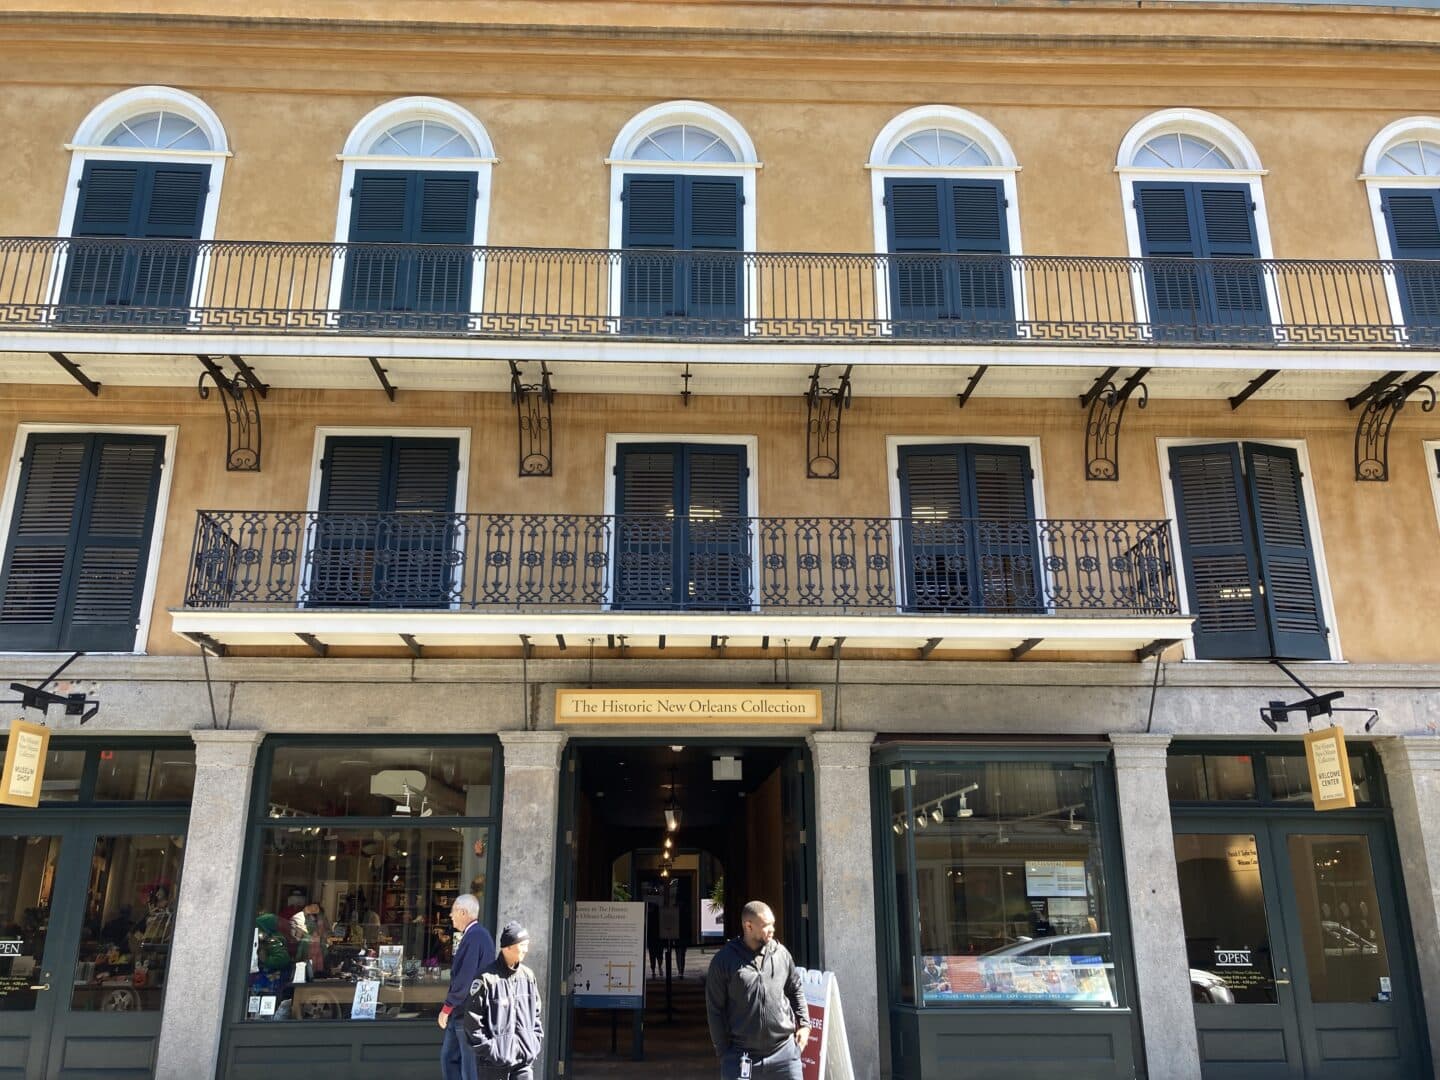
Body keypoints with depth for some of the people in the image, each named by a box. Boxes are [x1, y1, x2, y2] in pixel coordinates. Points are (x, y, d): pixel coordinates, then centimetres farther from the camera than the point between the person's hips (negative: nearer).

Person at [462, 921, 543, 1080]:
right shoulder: (487, 979, -13)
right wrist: (487, 1049, -12)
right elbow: (473, 1020, -11)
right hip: (493, 1061, -4)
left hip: (524, 1060, 5)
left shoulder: (528, 976, 5)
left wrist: (535, 1043, 7)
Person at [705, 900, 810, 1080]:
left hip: (784, 1050, 3)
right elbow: (715, 1009, -3)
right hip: (740, 1054, -2)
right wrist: (724, 1050, -4)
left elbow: (796, 990, 17)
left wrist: (804, 1023, 7)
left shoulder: (781, 953, 2)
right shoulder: (724, 960, -8)